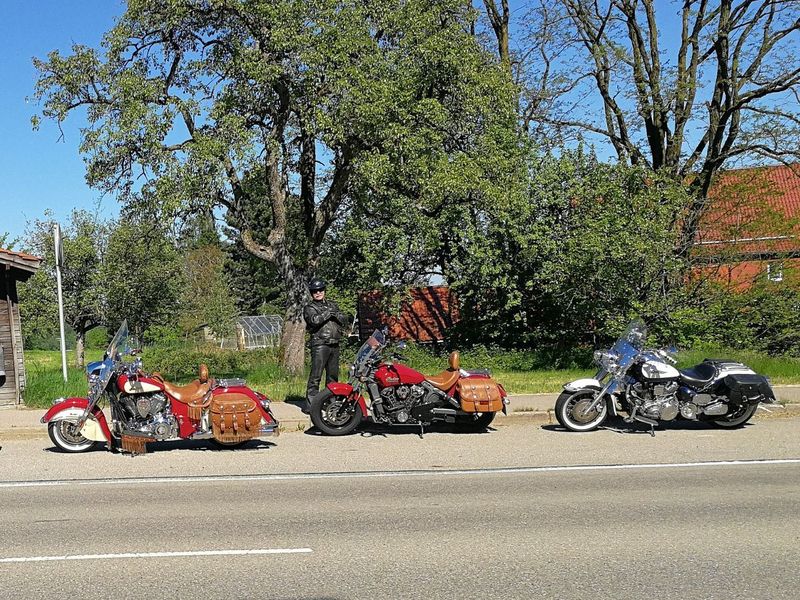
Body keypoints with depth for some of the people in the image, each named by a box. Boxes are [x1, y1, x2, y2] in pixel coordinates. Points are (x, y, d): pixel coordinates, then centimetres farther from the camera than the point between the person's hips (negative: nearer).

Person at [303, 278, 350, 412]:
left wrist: (337, 315, -8)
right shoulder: (309, 308, 3)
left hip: (334, 344, 6)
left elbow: (346, 320, 10)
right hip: (320, 344, -6)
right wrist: (328, 313, -11)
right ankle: (310, 404, -11)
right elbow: (315, 320, -18)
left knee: (333, 375, 12)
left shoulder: (332, 305, 19)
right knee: (316, 376, -10)